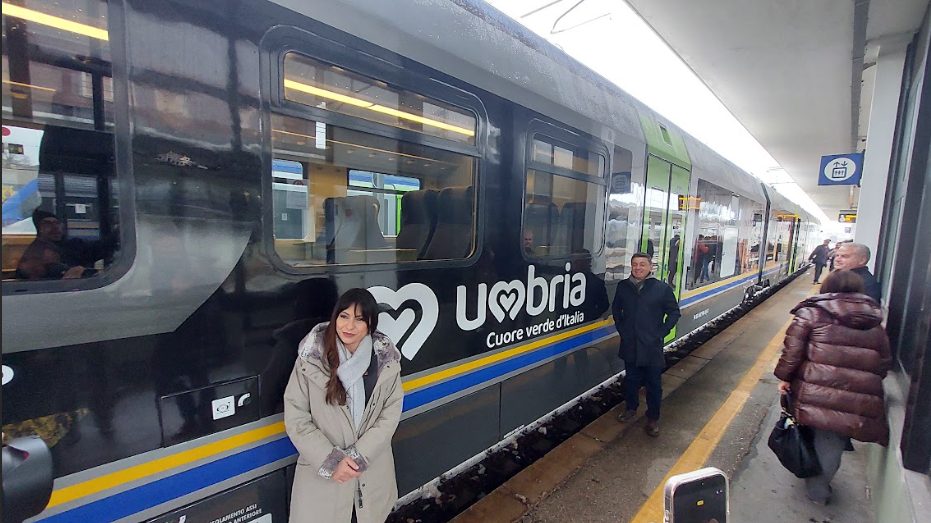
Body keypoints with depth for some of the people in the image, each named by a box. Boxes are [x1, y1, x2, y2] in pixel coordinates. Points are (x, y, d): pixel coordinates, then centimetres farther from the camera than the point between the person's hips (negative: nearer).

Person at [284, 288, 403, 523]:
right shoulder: (311, 358, -14)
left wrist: (359, 456, -14)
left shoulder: (386, 360, -10)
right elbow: (296, 419, -10)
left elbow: (391, 414, -7)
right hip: (322, 473, -2)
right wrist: (331, 461, -14)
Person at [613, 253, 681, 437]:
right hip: (630, 345, 3)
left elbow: (674, 312, 0)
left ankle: (653, 419, 25)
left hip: (652, 346, -2)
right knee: (631, 379, 17)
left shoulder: (662, 288, -8)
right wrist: (621, 328, 7)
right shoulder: (623, 286, 1)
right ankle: (631, 408, 38)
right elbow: (616, 309, 15)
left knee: (653, 384, 8)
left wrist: (661, 332, -6)